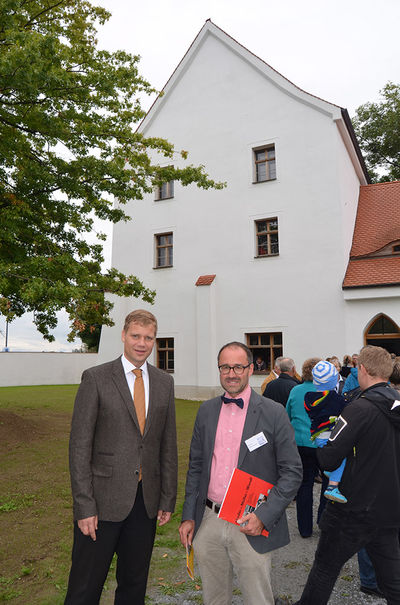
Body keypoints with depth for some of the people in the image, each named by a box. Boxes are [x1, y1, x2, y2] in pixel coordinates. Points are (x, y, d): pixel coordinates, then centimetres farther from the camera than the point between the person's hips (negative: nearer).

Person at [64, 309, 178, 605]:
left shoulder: (164, 382, 5)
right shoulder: (95, 378, -8)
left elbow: (168, 445, 8)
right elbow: (80, 446, -9)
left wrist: (168, 499, 7)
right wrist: (84, 505, -12)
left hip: (147, 501, 4)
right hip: (104, 501, -4)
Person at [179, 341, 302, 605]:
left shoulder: (274, 413, -9)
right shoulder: (206, 411, 4)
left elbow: (292, 472, -8)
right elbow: (196, 466, 10)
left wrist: (264, 516, -16)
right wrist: (189, 516, 6)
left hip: (250, 526, -4)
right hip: (208, 522, 4)